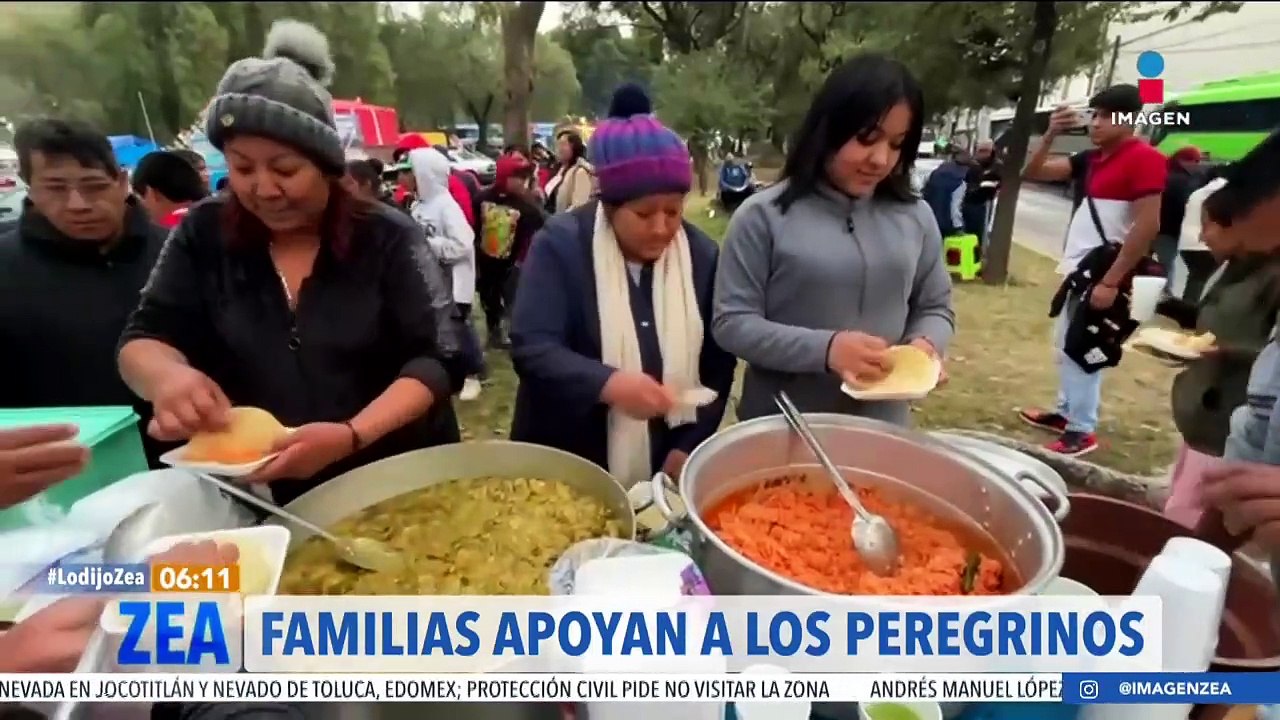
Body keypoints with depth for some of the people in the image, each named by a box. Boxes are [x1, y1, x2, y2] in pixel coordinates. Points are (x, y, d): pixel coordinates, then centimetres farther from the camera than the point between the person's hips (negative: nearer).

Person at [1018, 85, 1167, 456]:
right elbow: (1034, 172, 18)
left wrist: (1111, 282, -23)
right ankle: (1065, 412, 29)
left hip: (1104, 271, -9)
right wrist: (1050, 135, 1)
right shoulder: (1094, 159, 12)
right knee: (1065, 344, 16)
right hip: (1078, 266, 9)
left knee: (1082, 348, -6)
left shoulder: (1145, 159, -12)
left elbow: (1148, 225, -19)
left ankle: (1082, 431, 4)